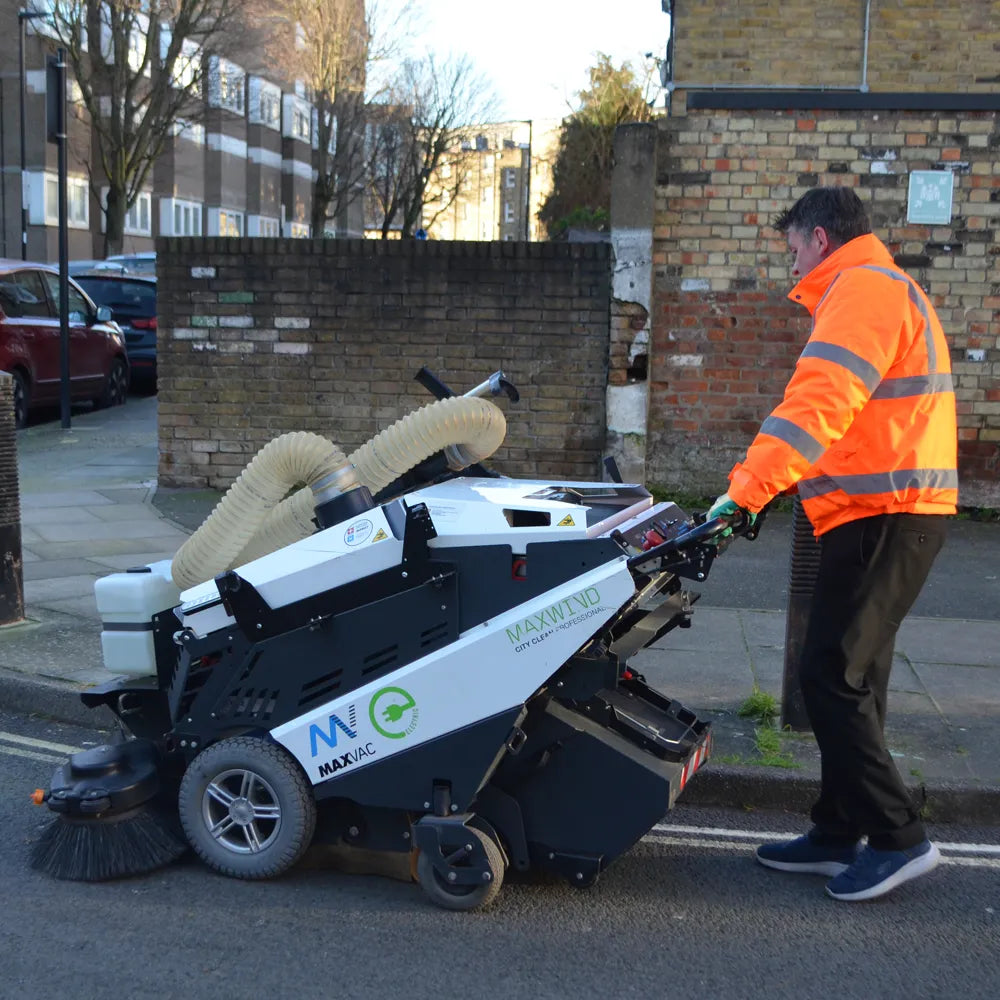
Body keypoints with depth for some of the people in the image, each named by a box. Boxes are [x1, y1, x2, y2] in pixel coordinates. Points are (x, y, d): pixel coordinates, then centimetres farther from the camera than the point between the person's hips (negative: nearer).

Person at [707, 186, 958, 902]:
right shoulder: (887, 288, 24)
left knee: (833, 679, -8)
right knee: (852, 680, 13)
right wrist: (775, 481, 20)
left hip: (883, 518, -11)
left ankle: (898, 838, 0)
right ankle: (839, 836, 20)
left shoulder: (863, 288, -11)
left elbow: (817, 403, -25)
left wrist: (748, 488, -28)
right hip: (891, 513, 11)